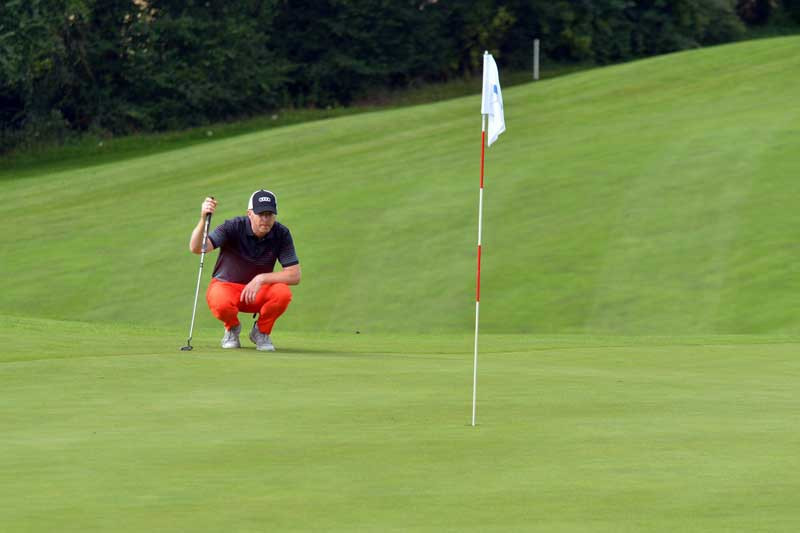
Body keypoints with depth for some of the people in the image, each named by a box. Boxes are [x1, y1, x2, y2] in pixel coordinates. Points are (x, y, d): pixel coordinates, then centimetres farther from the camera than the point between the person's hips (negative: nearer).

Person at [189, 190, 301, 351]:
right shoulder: (234, 227, -18)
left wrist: (261, 279, -27)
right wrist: (203, 220, -49)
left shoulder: (281, 233, -12)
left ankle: (261, 331, 1)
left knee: (283, 293, -31)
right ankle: (232, 328, 2)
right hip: (226, 286, -2)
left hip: (259, 292, 2)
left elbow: (294, 276, -15)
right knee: (221, 304, -38)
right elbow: (196, 248, -30)